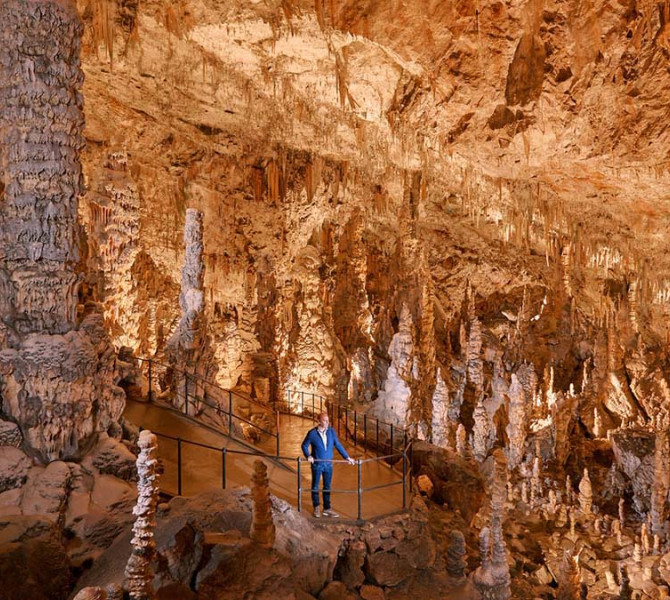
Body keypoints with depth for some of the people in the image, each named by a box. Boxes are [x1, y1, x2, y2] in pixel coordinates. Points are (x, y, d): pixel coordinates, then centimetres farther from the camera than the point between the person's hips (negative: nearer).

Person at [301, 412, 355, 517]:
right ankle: (316, 507, 28)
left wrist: (347, 457, 0)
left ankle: (327, 509, 22)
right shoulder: (312, 433, -12)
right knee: (315, 487, 11)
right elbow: (304, 445, 1)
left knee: (327, 487, 10)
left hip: (328, 464, 3)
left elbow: (338, 445, 2)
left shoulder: (331, 431, -4)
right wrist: (308, 456, -14)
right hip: (317, 464, -3)